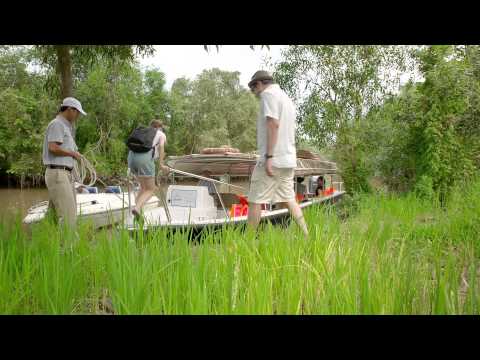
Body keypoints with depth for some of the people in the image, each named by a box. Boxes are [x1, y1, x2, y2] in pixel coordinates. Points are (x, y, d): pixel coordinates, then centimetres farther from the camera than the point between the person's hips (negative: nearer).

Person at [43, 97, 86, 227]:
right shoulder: (57, 124, -9)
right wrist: (72, 153, -8)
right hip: (57, 174, -10)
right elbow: (53, 148, -21)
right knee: (68, 215, -14)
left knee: (55, 214, 11)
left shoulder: (65, 126, 22)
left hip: (64, 174, 10)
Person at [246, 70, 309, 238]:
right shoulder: (287, 98, 23)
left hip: (272, 159, -9)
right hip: (288, 160, 9)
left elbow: (273, 124, -18)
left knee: (255, 200, -4)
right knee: (289, 199, 11)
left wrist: (269, 157, -21)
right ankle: (306, 236, 10)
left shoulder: (268, 94, -5)